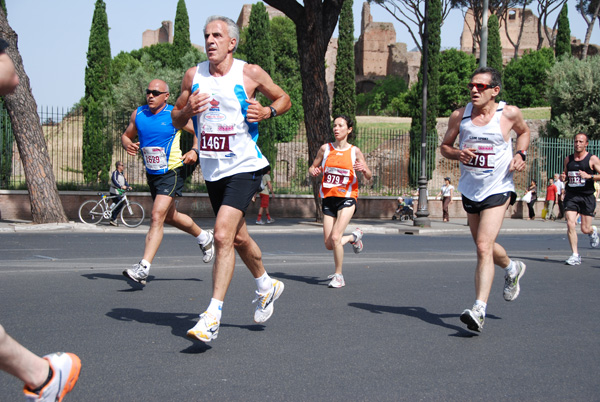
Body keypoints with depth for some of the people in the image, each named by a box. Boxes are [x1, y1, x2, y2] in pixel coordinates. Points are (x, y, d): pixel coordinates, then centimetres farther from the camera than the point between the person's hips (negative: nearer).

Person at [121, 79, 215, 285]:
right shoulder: (138, 114, 2)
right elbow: (126, 135, 14)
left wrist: (195, 150, -17)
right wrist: (128, 145, -9)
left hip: (173, 171, -7)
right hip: (152, 174, 7)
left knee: (157, 217, -19)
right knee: (171, 217, 20)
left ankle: (143, 268, -24)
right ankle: (204, 237, 47)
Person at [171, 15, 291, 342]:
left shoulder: (250, 73, -6)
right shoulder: (193, 76, 4)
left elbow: (284, 98, 9)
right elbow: (176, 121, 12)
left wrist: (267, 111, -12)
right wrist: (188, 110, -11)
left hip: (244, 168, -5)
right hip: (212, 170, 6)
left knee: (223, 236, -19)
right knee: (238, 238, 19)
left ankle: (213, 315, -16)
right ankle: (266, 286, 43)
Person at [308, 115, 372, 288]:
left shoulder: (354, 151, -1)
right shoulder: (325, 148, 4)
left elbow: (369, 176, 6)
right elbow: (313, 168, 14)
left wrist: (364, 169, -17)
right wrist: (314, 171, -9)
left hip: (346, 198, -3)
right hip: (328, 199, 3)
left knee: (335, 237, -20)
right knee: (329, 245, 1)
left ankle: (338, 276, 0)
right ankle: (354, 237, 33)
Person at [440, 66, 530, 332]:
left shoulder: (509, 113, -8)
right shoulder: (459, 115, -3)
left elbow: (523, 132, 14)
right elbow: (445, 146, 8)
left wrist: (520, 155, -5)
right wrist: (457, 154, -14)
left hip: (497, 190, -5)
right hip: (470, 190, 5)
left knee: (484, 246, -18)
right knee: (484, 246, 19)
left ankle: (479, 310, -21)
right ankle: (512, 268, 52)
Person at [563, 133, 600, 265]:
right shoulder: (568, 159, 10)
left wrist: (589, 176, -20)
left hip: (587, 196, -2)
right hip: (571, 195, 3)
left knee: (585, 229, 1)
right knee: (570, 224, -14)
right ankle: (575, 255, -6)